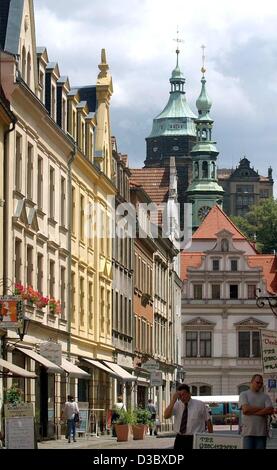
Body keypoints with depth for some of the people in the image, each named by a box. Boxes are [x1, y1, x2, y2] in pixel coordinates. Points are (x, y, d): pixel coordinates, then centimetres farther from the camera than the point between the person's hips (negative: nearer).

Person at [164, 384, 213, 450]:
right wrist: (173, 400, -17)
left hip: (195, 440, -3)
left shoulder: (200, 405, -2)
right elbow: (166, 416, -11)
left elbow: (208, 421, 5)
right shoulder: (176, 405, 3)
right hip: (179, 439, 3)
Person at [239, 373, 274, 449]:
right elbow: (246, 409, -10)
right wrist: (262, 409, -5)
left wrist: (252, 412, -8)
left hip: (262, 432, 2)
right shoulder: (244, 394, 7)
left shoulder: (265, 396, 13)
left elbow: (270, 411, -4)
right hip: (248, 431, -2)